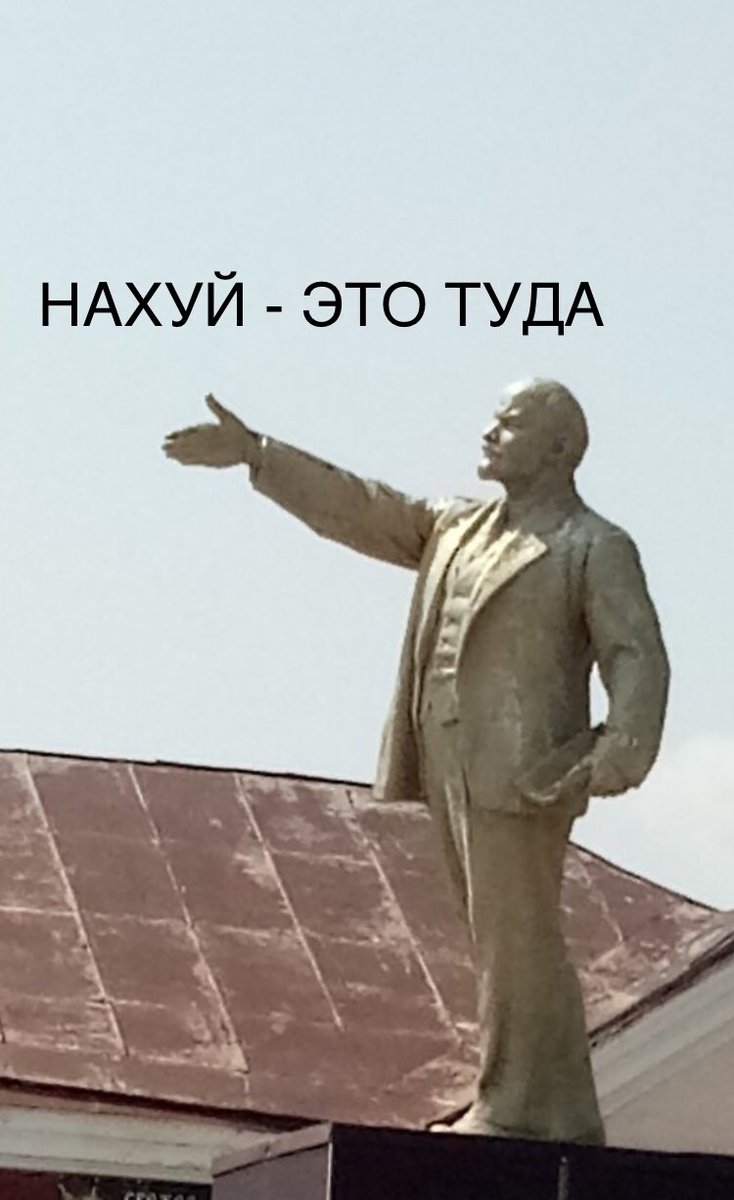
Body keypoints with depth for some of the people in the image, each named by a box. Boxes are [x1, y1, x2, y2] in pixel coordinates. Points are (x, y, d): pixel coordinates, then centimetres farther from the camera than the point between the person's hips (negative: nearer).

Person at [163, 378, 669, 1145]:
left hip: (523, 767, -8)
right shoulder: (458, 529, 20)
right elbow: (356, 510, 21)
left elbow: (637, 659, -13)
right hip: (455, 767, 8)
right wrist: (255, 455, 15)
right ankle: (562, 1122, 12)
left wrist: (624, 748, -31)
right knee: (509, 943, 8)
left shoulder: (597, 550, -3)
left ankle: (516, 1111, -7)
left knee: (514, 938, -9)